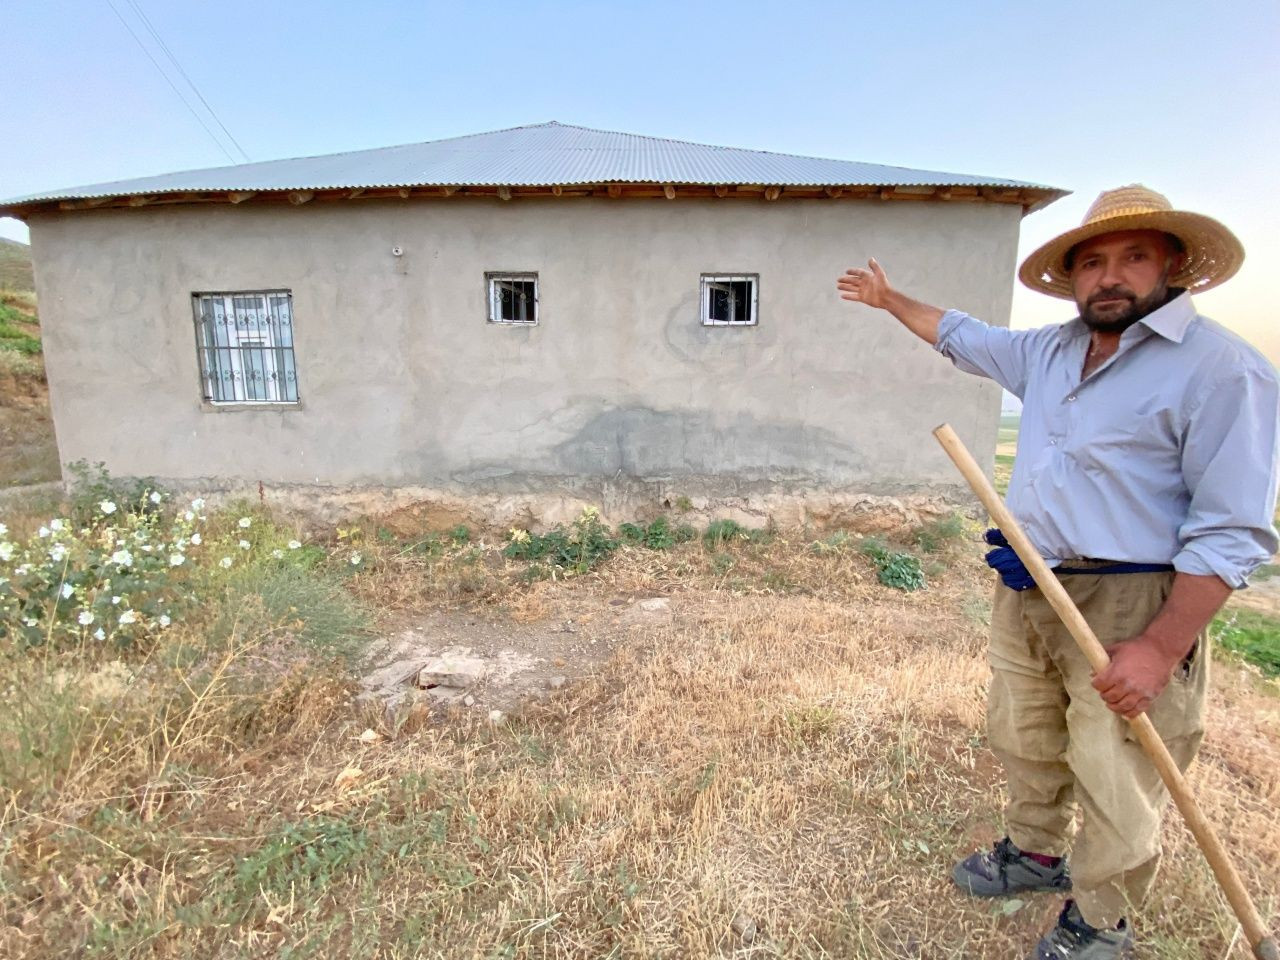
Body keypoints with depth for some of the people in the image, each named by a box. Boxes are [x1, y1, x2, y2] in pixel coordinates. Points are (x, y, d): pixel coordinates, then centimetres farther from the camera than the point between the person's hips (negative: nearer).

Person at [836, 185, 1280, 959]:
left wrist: (1161, 647, -23)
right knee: (1024, 742, 23)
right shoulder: (1050, 350, 7)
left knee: (1116, 784, 7)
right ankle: (1035, 852, 48)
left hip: (1127, 607, -7)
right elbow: (964, 337, 25)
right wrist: (890, 299, 33)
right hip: (1026, 592, 7)